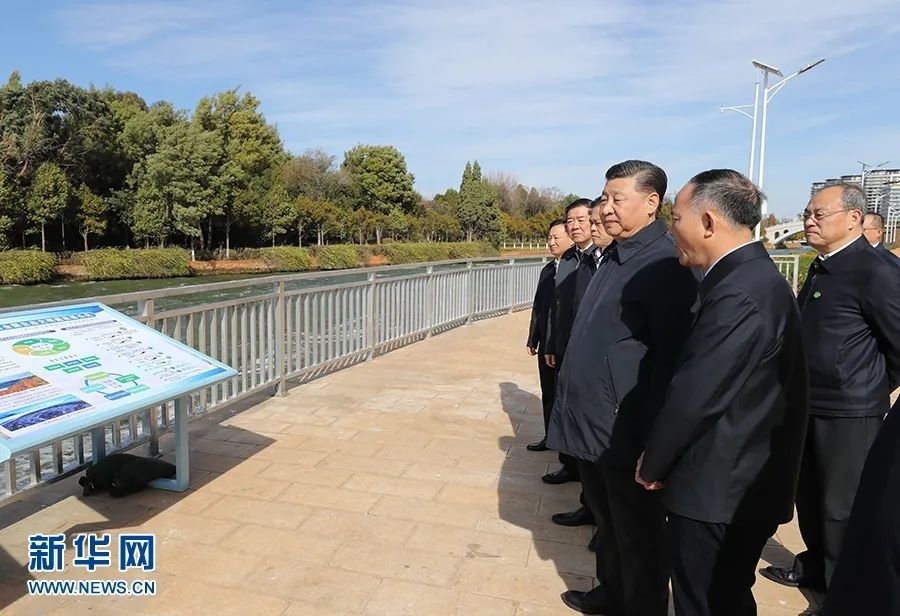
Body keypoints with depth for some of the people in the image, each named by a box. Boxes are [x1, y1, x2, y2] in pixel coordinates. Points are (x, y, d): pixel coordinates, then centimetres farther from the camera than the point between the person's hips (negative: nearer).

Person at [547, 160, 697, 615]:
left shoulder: (665, 265, -18)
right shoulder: (614, 256, 10)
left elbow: (671, 357, -21)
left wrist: (654, 442, -19)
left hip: (625, 432, -9)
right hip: (591, 421, 9)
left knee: (638, 535, 12)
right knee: (607, 522, 25)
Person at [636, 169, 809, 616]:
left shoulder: (739, 293, -25)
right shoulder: (753, 276, 7)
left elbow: (694, 396, -25)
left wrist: (652, 465, -8)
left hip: (720, 490, -9)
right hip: (737, 482, 9)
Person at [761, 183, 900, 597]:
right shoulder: (821, 268, 10)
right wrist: (803, 391, 14)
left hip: (849, 412, -8)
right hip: (811, 406, 8)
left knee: (842, 507, 6)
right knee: (809, 496, 20)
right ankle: (816, 566, 39)